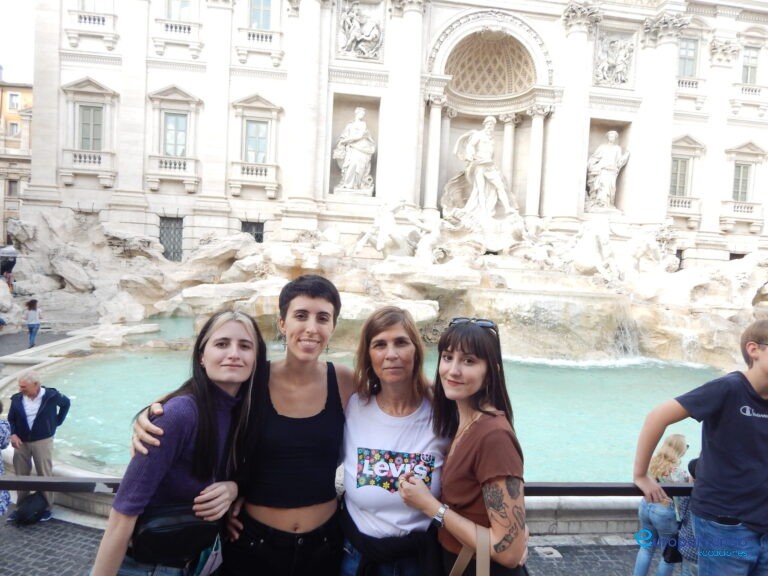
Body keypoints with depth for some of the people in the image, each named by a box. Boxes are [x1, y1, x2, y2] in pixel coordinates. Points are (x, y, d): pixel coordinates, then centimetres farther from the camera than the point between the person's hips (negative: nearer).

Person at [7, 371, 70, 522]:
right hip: (21, 442, 3)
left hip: (42, 441, -3)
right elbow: (11, 419, 6)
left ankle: (47, 508, 17)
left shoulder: (51, 395, -13)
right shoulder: (17, 399, -6)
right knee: (21, 475, 12)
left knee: (45, 475, 5)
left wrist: (57, 422, 6)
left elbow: (66, 403, 8)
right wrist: (13, 434, -11)